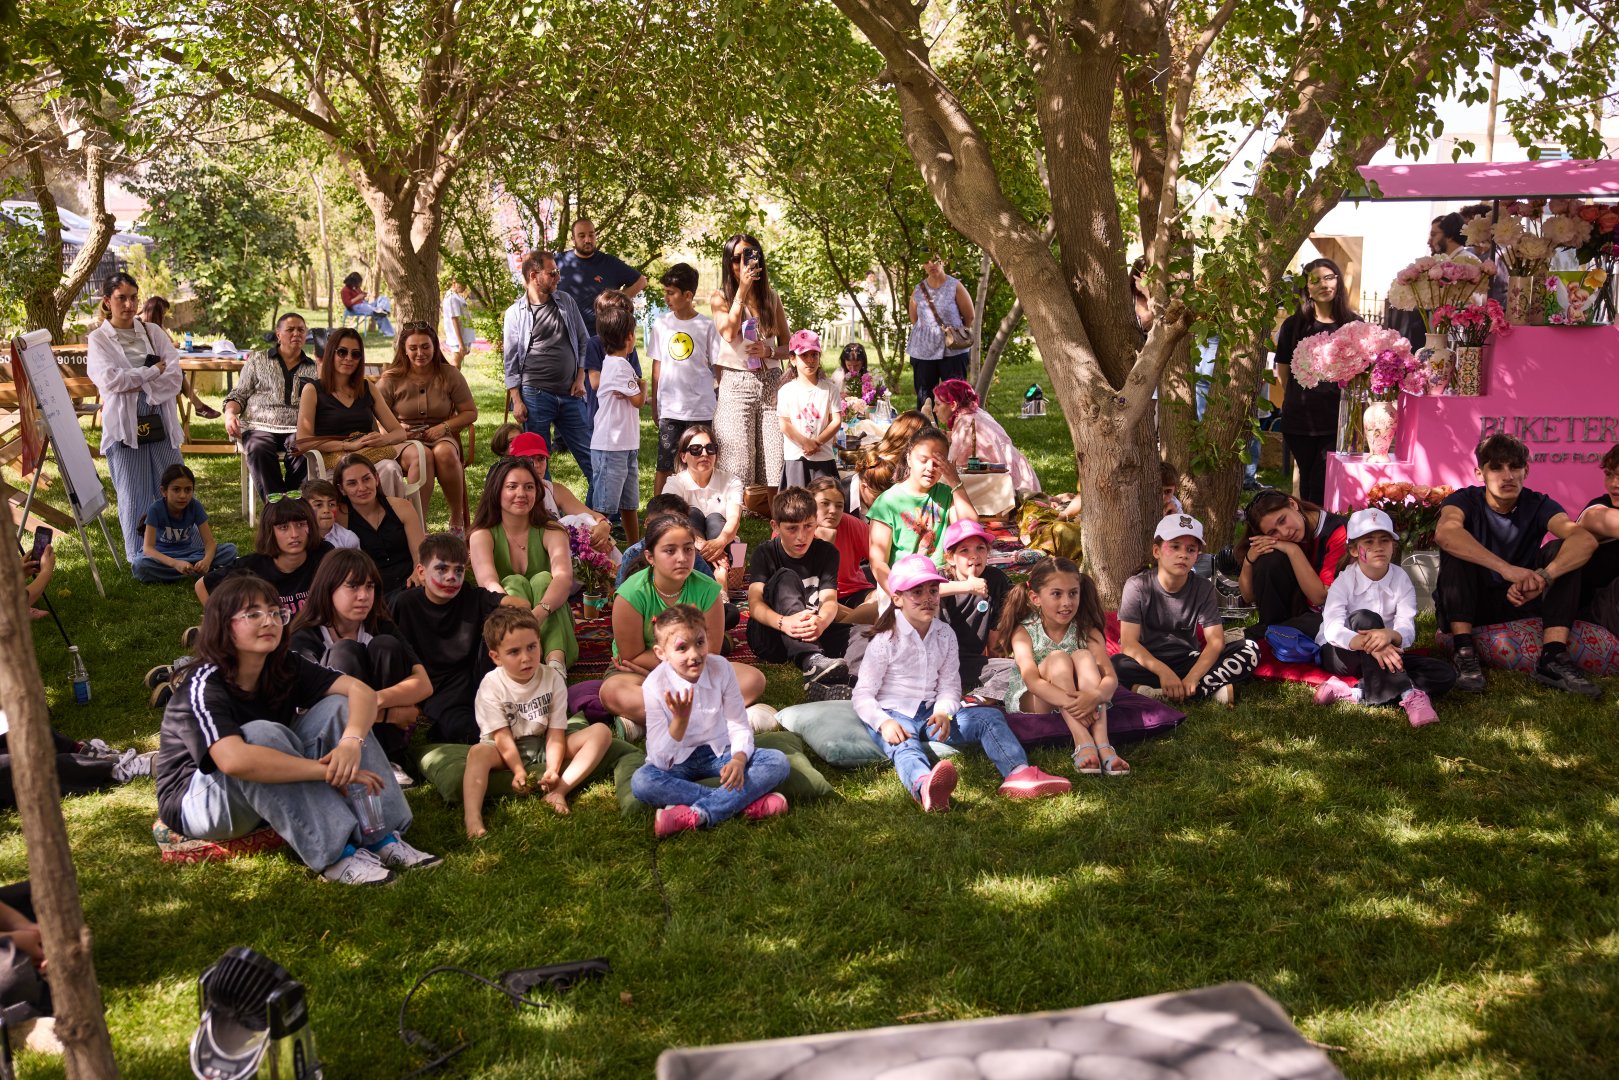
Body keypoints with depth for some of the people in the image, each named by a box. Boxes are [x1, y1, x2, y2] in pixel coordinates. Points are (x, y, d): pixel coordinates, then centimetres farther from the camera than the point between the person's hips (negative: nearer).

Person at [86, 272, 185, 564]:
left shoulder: (153, 332, 10)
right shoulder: (98, 339, 4)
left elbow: (174, 376, -1)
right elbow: (109, 379, -12)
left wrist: (137, 385, -11)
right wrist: (153, 371, -7)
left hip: (161, 422, 3)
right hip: (124, 425, -2)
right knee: (134, 496, 1)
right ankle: (140, 558, 10)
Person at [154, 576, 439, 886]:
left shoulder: (285, 667, -5)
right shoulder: (203, 686, -24)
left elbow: (361, 691, -16)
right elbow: (234, 760, -43)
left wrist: (351, 741, -38)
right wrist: (327, 770, -41)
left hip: (268, 800, 6)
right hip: (197, 805, -6)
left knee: (338, 708, -13)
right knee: (262, 733, -34)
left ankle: (381, 837, -24)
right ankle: (334, 854, -36)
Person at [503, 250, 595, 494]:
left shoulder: (566, 302, 10)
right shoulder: (516, 313, 2)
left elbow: (584, 341, 15)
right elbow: (511, 362, 2)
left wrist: (580, 378, 4)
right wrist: (516, 401, -5)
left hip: (570, 394, 3)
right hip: (535, 396, -3)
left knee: (591, 455, 3)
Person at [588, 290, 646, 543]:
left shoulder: (618, 364, 14)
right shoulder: (619, 366, -17)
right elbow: (639, 400, -12)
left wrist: (634, 388, -4)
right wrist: (641, 386, 7)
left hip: (626, 445, 10)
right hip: (611, 446, -10)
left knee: (628, 502, 18)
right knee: (603, 504, -4)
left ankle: (636, 547, 28)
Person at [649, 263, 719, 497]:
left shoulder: (706, 326, -2)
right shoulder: (661, 324, 5)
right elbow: (657, 366, 10)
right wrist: (654, 405, 9)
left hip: (701, 408, -1)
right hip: (670, 408, 1)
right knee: (664, 464, 1)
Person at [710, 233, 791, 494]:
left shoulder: (771, 298, 14)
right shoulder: (720, 297, 7)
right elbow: (728, 333, -13)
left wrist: (769, 351, -7)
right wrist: (742, 289, -12)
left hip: (771, 384, 2)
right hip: (737, 384, -2)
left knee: (772, 464, -4)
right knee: (738, 463, -8)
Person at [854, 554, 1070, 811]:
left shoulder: (945, 636, 9)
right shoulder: (885, 640, -6)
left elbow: (949, 686, 7)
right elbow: (863, 695, -8)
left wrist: (943, 712, -16)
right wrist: (884, 723, -26)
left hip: (932, 713, 6)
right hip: (893, 715, -6)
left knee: (989, 716, -12)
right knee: (905, 745, -39)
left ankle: (1019, 773, -38)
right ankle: (924, 786, -75)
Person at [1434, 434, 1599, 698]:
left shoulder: (1538, 505, -6)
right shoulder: (1466, 500, -12)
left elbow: (1586, 539, -27)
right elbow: (1444, 532, -38)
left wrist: (1542, 576, -45)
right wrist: (1506, 569, -48)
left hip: (1519, 601, 2)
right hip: (1468, 604, -2)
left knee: (1562, 550, -18)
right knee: (1456, 547, -27)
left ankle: (1553, 658, -27)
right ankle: (1465, 654, -29)